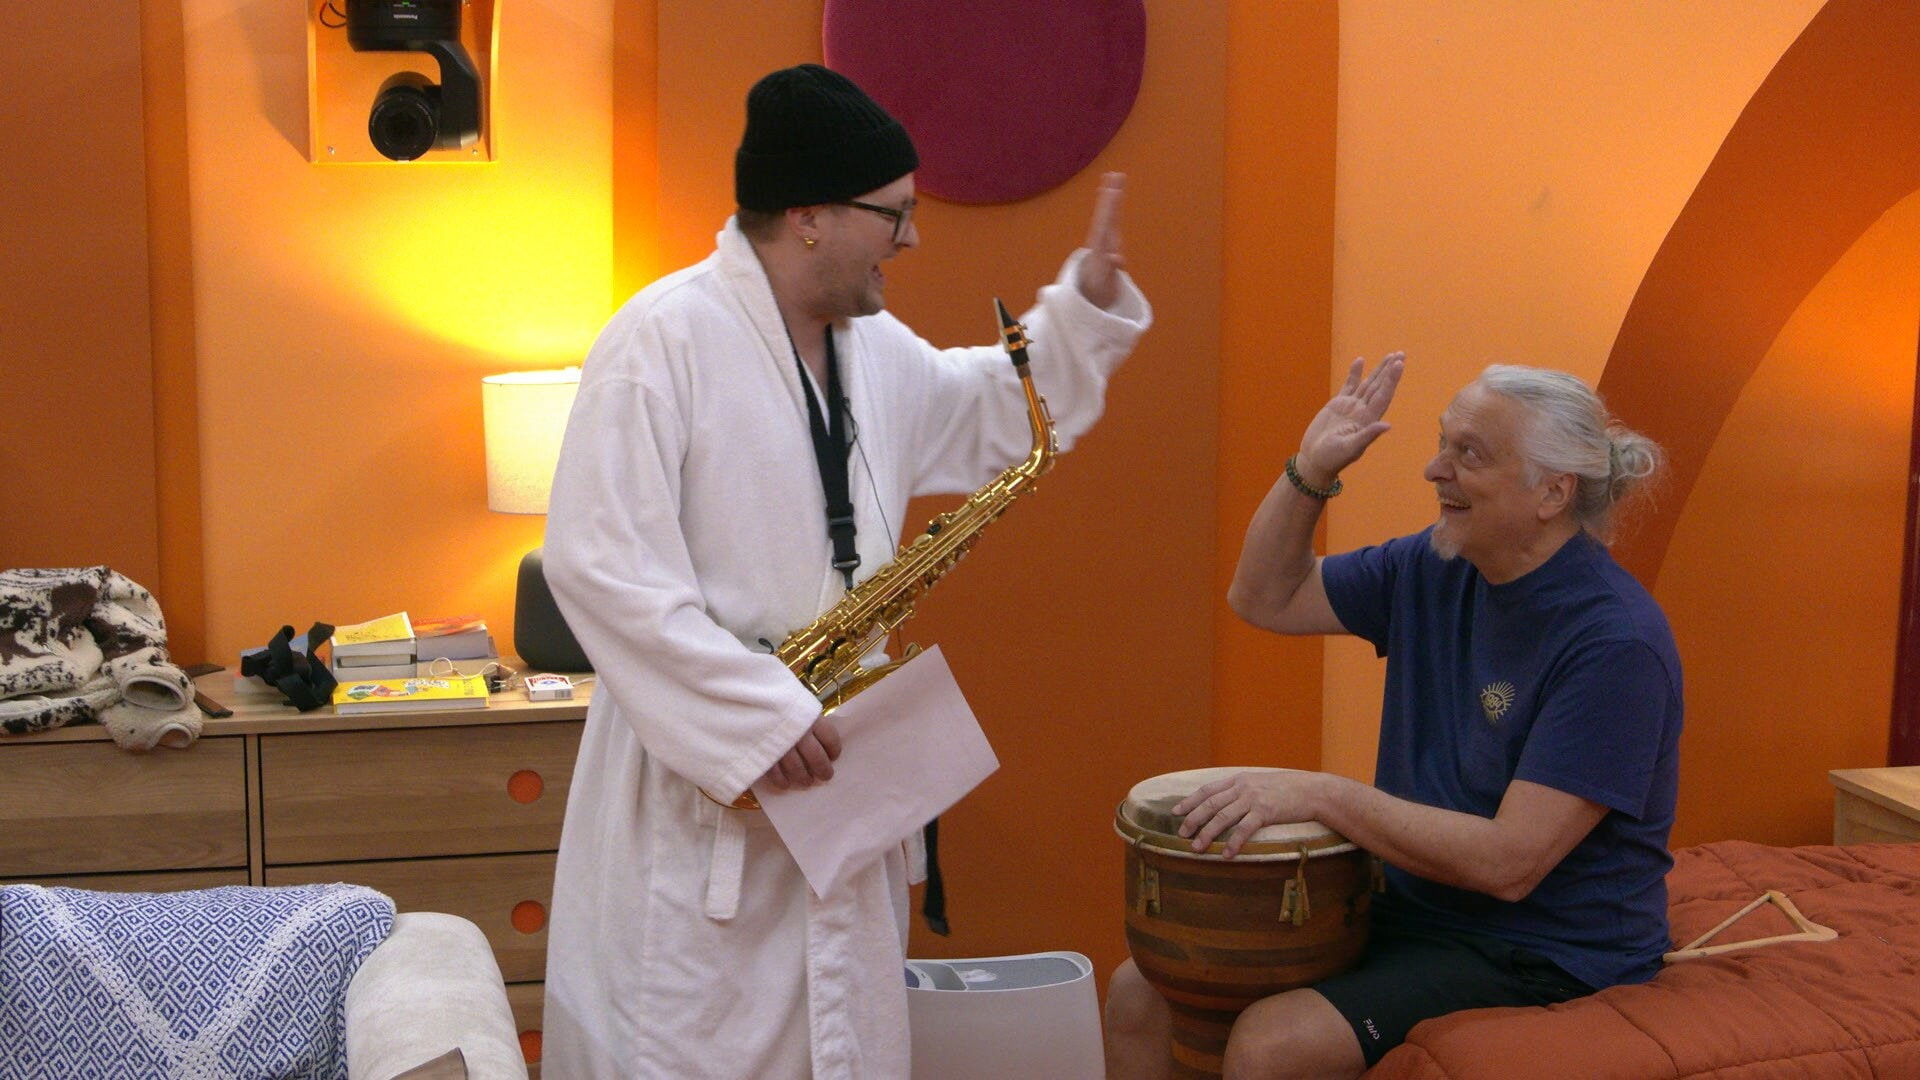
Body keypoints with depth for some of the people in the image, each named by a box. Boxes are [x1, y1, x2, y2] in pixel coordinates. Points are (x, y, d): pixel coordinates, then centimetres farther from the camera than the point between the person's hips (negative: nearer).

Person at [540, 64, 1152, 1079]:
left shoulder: (873, 345, 11)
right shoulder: (662, 337, -14)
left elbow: (984, 413, 30)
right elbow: (597, 562, -20)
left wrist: (1086, 304, 17)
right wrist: (756, 716, -22)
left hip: (832, 772, 7)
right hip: (696, 792, -7)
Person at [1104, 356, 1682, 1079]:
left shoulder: (1615, 642, -23)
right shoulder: (1435, 570, 2)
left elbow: (1510, 863, -27)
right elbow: (1266, 598, 12)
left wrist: (1321, 795, -27)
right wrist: (1310, 471, -4)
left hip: (1544, 958, -7)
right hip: (1407, 905, 8)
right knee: (1139, 993, -2)